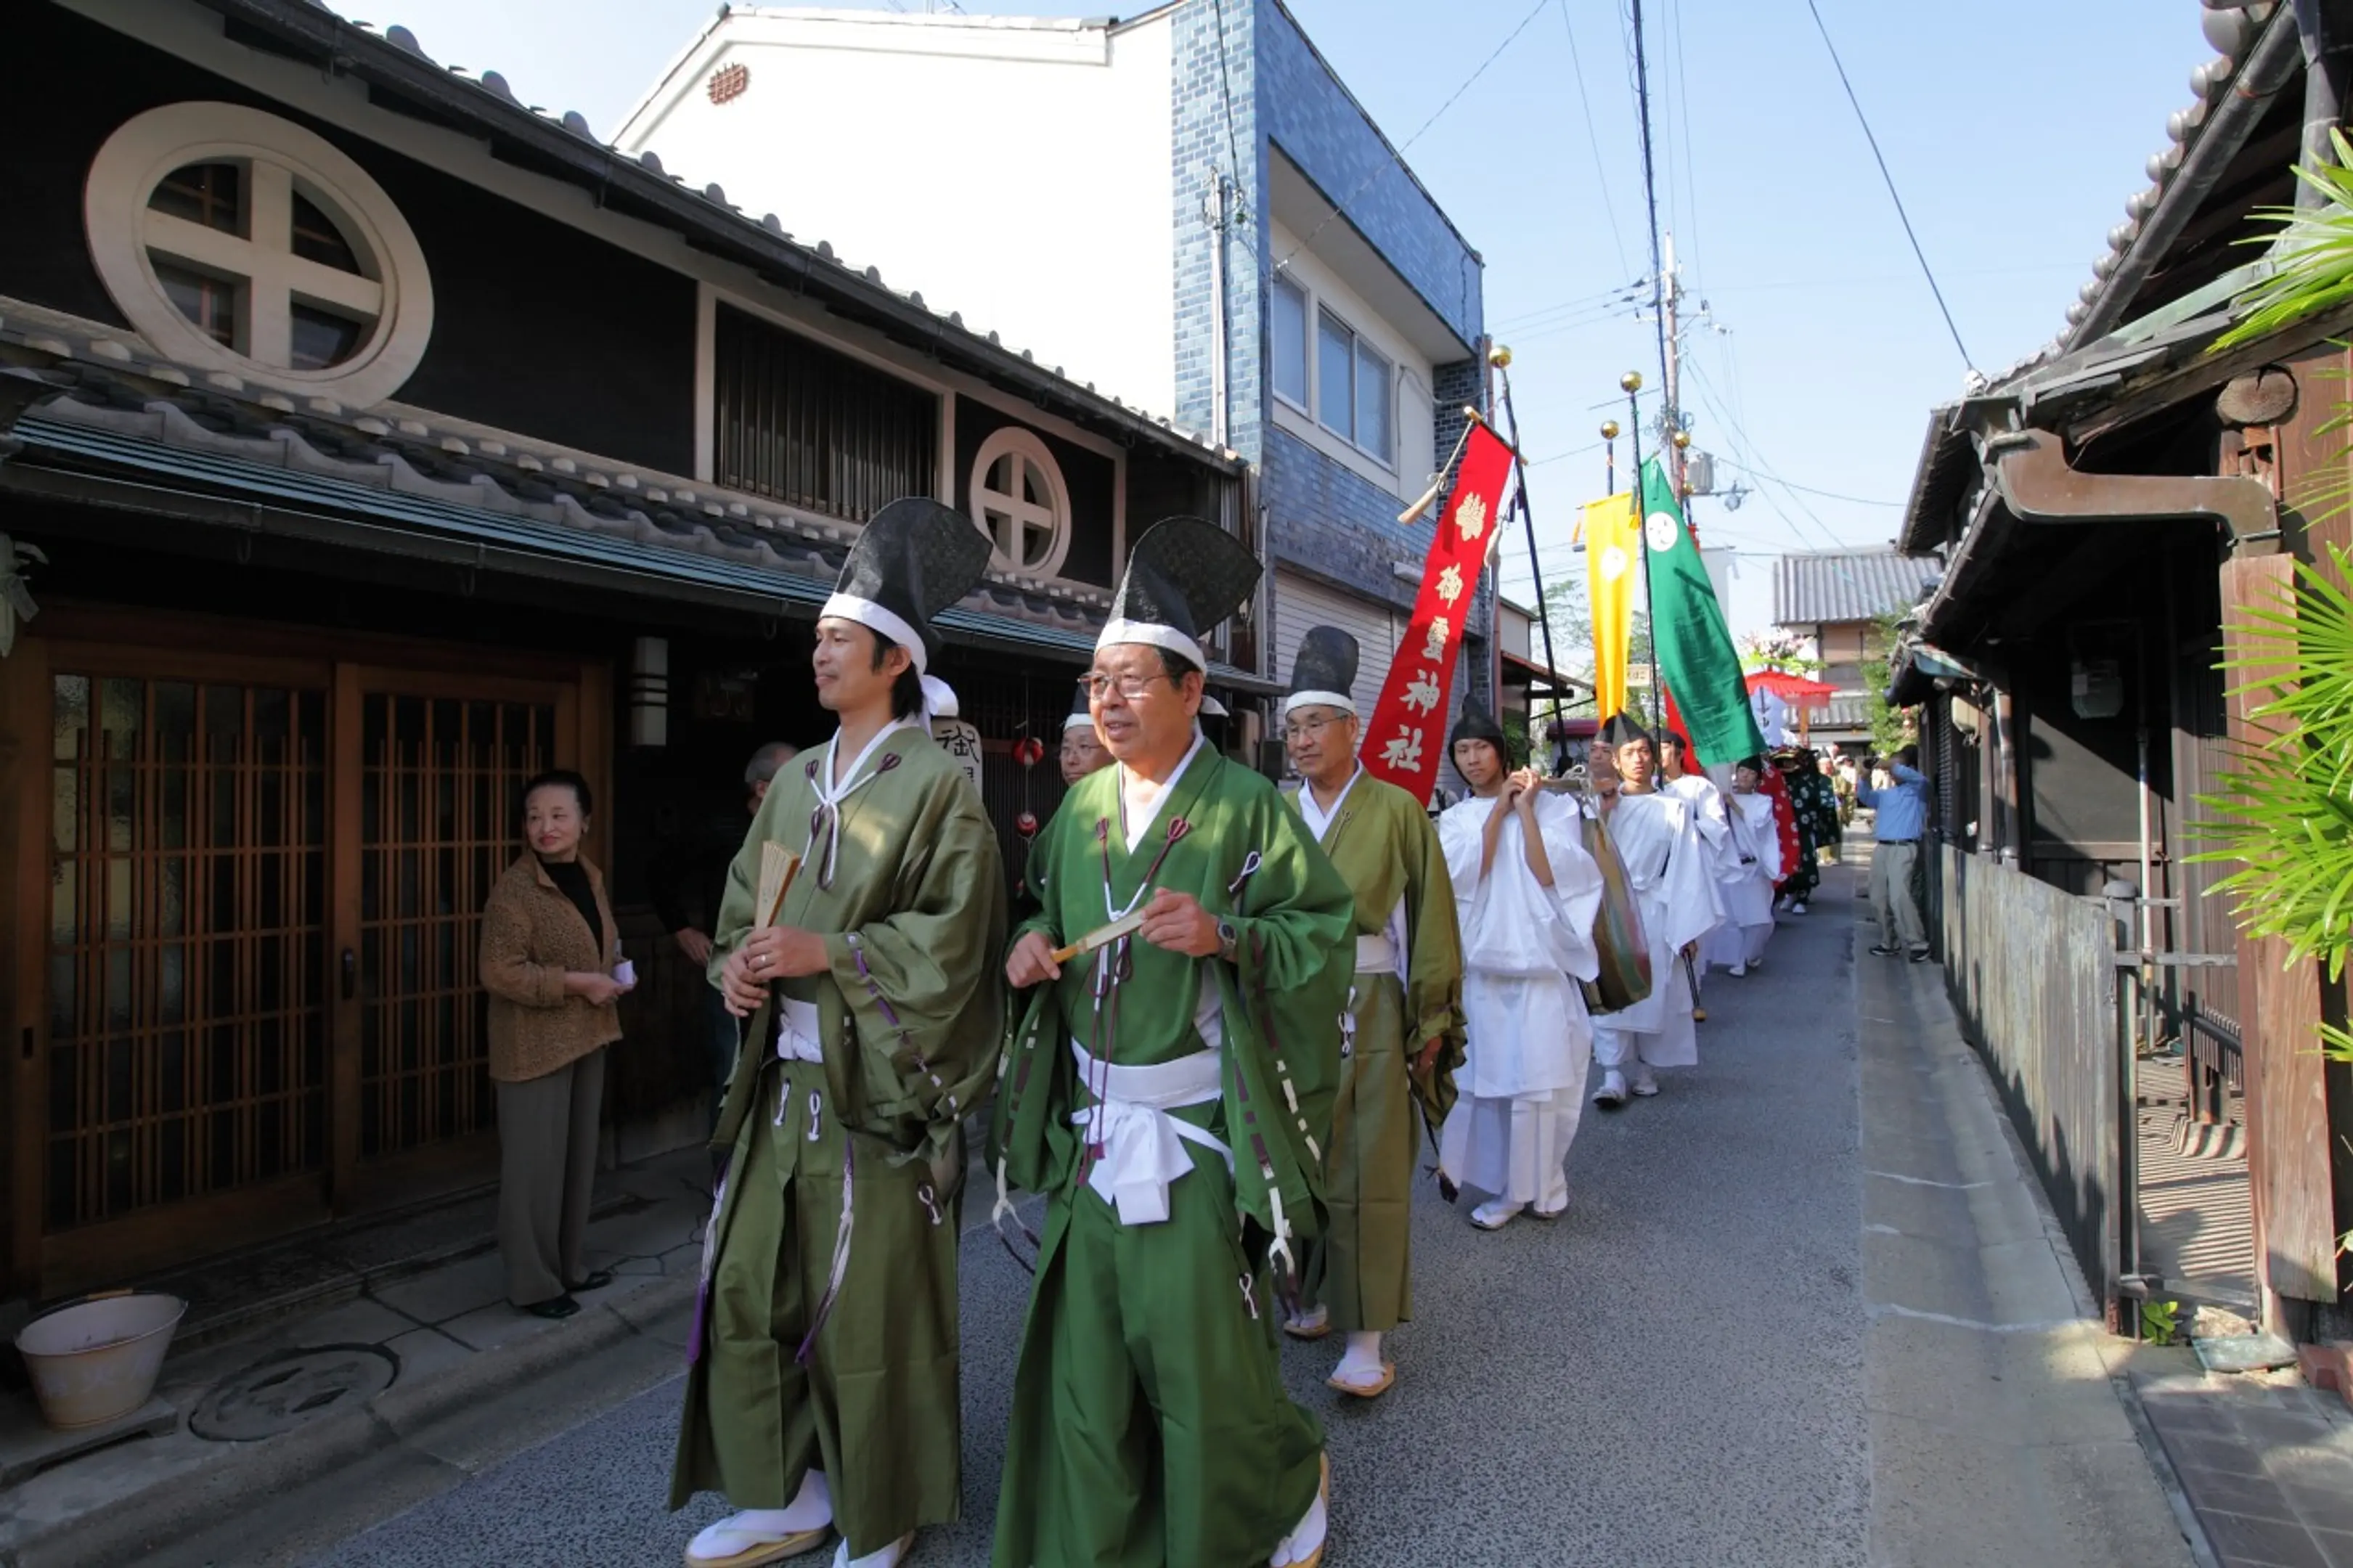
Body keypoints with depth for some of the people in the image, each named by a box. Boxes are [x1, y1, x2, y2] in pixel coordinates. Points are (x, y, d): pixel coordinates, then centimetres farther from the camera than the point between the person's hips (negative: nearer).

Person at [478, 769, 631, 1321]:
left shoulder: (590, 878, 9)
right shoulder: (515, 889, -16)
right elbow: (499, 972, -21)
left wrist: (614, 974, 3)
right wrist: (576, 983, -22)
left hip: (585, 1039, 8)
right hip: (535, 1046, -8)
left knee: (579, 1155, 17)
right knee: (536, 1164, 1)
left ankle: (571, 1265, 32)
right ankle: (533, 1282, 16)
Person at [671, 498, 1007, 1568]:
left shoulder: (935, 786, -8)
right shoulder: (796, 783, 12)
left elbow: (951, 939, -14)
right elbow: (743, 905, 16)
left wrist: (827, 952, -19)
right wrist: (737, 961, -4)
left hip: (876, 1085, -7)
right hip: (783, 1078, 7)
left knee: (868, 1304, 4)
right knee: (749, 1285, 12)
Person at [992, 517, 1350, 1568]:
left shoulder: (1244, 805, -10)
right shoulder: (1080, 808, 7)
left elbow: (1327, 930, -11)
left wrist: (1226, 937, -25)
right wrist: (1032, 948, -2)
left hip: (1198, 1126, -5)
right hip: (1092, 1122, 5)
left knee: (1201, 1338, 4)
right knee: (1087, 1339, 11)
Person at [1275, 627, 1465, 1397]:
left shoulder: (1396, 811, -4)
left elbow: (1430, 918, -3)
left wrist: (1432, 1021, -4)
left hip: (1368, 1008, -3)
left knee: (1367, 1167, 0)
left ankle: (1366, 1336, 9)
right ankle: (1314, 1292, 30)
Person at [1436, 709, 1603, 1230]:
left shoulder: (1552, 806, 3)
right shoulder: (1454, 819, 10)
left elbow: (1552, 875, -10)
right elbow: (1465, 876, -8)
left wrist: (1525, 809, -9)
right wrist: (1499, 808, -6)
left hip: (1542, 961, -2)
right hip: (1482, 963, 2)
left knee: (1542, 1077, -2)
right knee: (1492, 1077, 3)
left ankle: (1541, 1184, 15)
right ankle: (1504, 1186, 17)